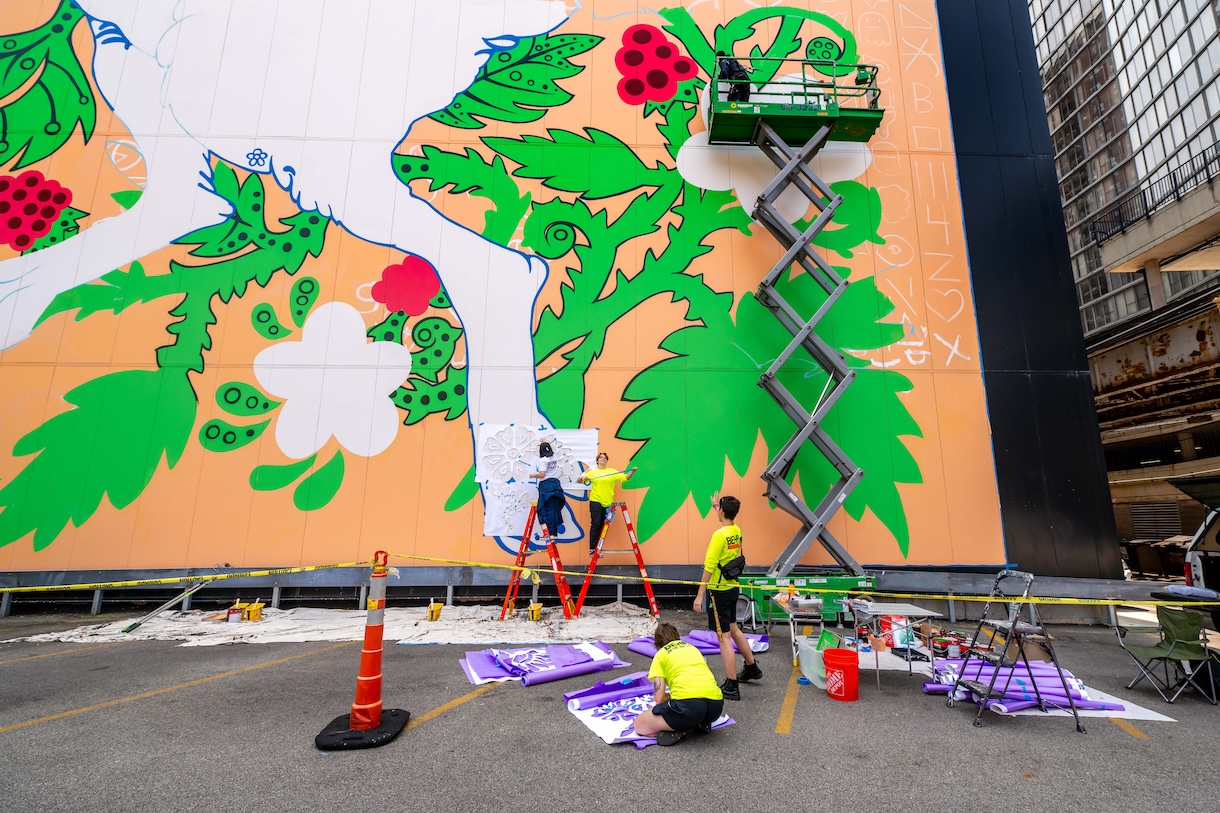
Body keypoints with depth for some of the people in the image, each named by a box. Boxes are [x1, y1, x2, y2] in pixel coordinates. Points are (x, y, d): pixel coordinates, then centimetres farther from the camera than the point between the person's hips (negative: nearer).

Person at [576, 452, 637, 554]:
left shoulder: (612, 471, 8)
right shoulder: (592, 472, 5)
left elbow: (625, 478, 2)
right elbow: (578, 480, 4)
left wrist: (632, 471, -13)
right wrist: (582, 478, -18)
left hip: (607, 502, 2)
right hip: (595, 501, -2)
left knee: (603, 525, 7)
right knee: (596, 524, -5)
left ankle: (598, 548, 17)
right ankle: (592, 549, 1)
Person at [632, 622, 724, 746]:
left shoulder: (660, 654, 14)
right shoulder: (692, 648, 29)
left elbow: (659, 698, 5)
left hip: (688, 703, -6)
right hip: (716, 706, 6)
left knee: (639, 725, 12)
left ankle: (681, 729, -7)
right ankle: (700, 724, 10)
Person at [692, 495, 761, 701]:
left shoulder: (719, 535, -22)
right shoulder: (737, 531, 2)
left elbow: (709, 566, -23)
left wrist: (700, 595, -18)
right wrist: (717, 504, 40)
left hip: (719, 590, -8)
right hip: (733, 587, 9)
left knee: (724, 638, 0)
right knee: (733, 629, 25)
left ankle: (731, 687, 7)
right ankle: (751, 667, 41)